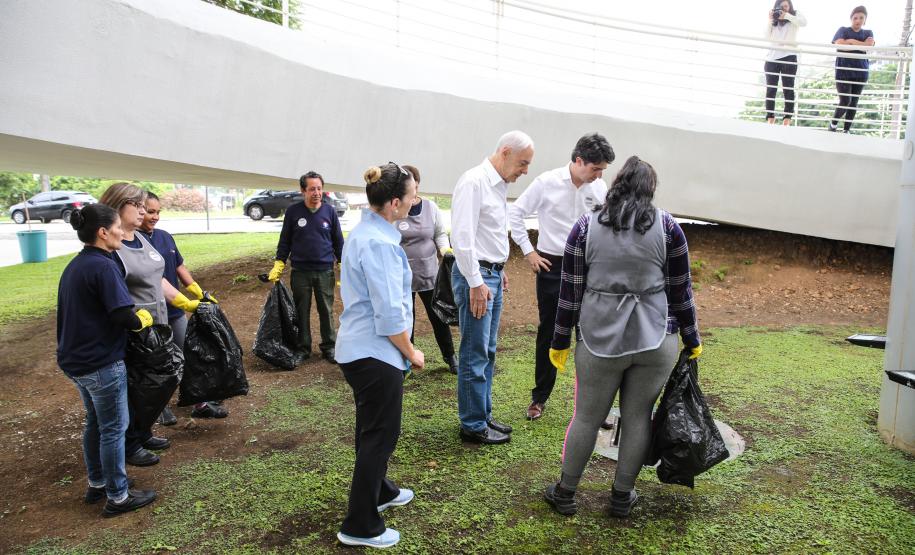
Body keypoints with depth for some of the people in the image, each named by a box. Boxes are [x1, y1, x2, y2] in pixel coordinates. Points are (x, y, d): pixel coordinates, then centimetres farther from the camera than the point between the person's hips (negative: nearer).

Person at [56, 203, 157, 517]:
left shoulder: (73, 267, 9)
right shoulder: (103, 267, -20)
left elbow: (82, 312, 14)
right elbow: (124, 317, -26)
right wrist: (143, 320, -6)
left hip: (74, 359, 9)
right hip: (102, 362, -9)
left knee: (95, 421, 22)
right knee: (114, 428, 3)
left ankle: (97, 484, 36)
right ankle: (118, 497, 15)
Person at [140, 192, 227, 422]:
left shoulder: (165, 237, 8)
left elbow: (180, 268, 13)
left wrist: (201, 294, 9)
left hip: (175, 310, 6)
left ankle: (200, 404, 19)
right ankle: (161, 407, 25)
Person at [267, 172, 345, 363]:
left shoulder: (329, 211, 1)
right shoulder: (293, 212, -2)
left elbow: (338, 241, 6)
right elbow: (285, 241, 5)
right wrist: (278, 266, 1)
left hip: (325, 271, 0)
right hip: (300, 271, 0)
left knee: (327, 311, 6)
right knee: (302, 312, 8)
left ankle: (329, 348, 16)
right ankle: (303, 348, 20)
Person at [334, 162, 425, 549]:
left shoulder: (363, 232, 9)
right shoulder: (379, 243, -23)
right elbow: (389, 313, -24)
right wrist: (411, 353, -9)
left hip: (359, 348, 10)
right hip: (375, 353, -10)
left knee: (373, 428, 24)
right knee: (381, 434, 3)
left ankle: (378, 491, 43)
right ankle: (360, 526, 15)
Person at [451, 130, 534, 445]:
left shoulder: (500, 185, 14)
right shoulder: (474, 182, -15)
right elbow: (462, 236, -21)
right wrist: (476, 283, -20)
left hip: (492, 274, 10)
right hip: (475, 276, -10)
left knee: (488, 352, 16)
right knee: (475, 355, -2)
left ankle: (483, 415, 27)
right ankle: (473, 425, 9)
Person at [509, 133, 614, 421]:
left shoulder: (599, 188, 0)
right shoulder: (547, 183, -10)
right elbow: (515, 213, -2)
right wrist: (529, 251, -4)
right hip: (552, 266, -2)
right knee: (549, 332, 7)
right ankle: (539, 397, 23)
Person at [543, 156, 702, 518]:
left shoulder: (585, 227, 0)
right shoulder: (668, 226, 0)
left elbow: (570, 291, 0)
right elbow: (680, 290, 3)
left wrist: (560, 342, 8)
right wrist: (691, 339, 14)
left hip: (600, 339, 0)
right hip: (656, 340, 1)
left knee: (587, 418, 11)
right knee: (638, 418, 13)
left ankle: (565, 494, 24)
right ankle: (622, 497, 26)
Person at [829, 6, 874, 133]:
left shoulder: (868, 33, 12)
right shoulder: (843, 30, 4)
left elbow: (869, 47, -7)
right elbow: (840, 45, -15)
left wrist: (851, 41, -7)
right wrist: (861, 45, -7)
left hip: (860, 72, 3)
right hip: (843, 72, -3)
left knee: (854, 103, 4)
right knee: (845, 101, -13)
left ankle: (846, 130, 11)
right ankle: (833, 124, 10)